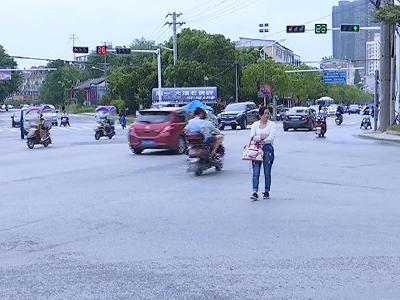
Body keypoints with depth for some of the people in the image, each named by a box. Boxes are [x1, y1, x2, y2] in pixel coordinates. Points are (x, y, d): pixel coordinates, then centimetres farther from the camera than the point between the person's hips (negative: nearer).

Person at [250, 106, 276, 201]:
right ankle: (255, 192, -12)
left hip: (268, 148, -1)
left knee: (267, 171, 4)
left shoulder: (271, 124, 3)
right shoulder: (255, 124, 9)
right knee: (256, 171, -8)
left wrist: (261, 140, -17)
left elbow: (271, 137, -9)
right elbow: (252, 137, -1)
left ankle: (266, 192, 16)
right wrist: (262, 138, -17)